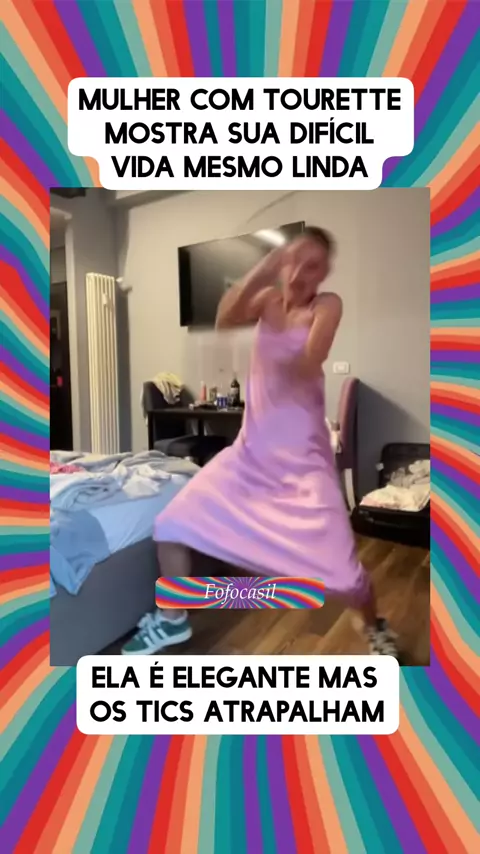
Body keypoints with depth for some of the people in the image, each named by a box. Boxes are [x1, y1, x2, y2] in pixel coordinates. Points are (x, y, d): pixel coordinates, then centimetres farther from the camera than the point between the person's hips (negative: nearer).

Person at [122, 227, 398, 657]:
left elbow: (307, 366, -20)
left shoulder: (328, 305, -5)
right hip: (251, 451, 4)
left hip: (303, 458, -4)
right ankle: (173, 620, 25)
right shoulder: (268, 298, 6)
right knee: (172, 523, 1)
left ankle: (375, 626, 29)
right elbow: (224, 319, -16)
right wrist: (262, 270, -26)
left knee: (340, 567, -7)